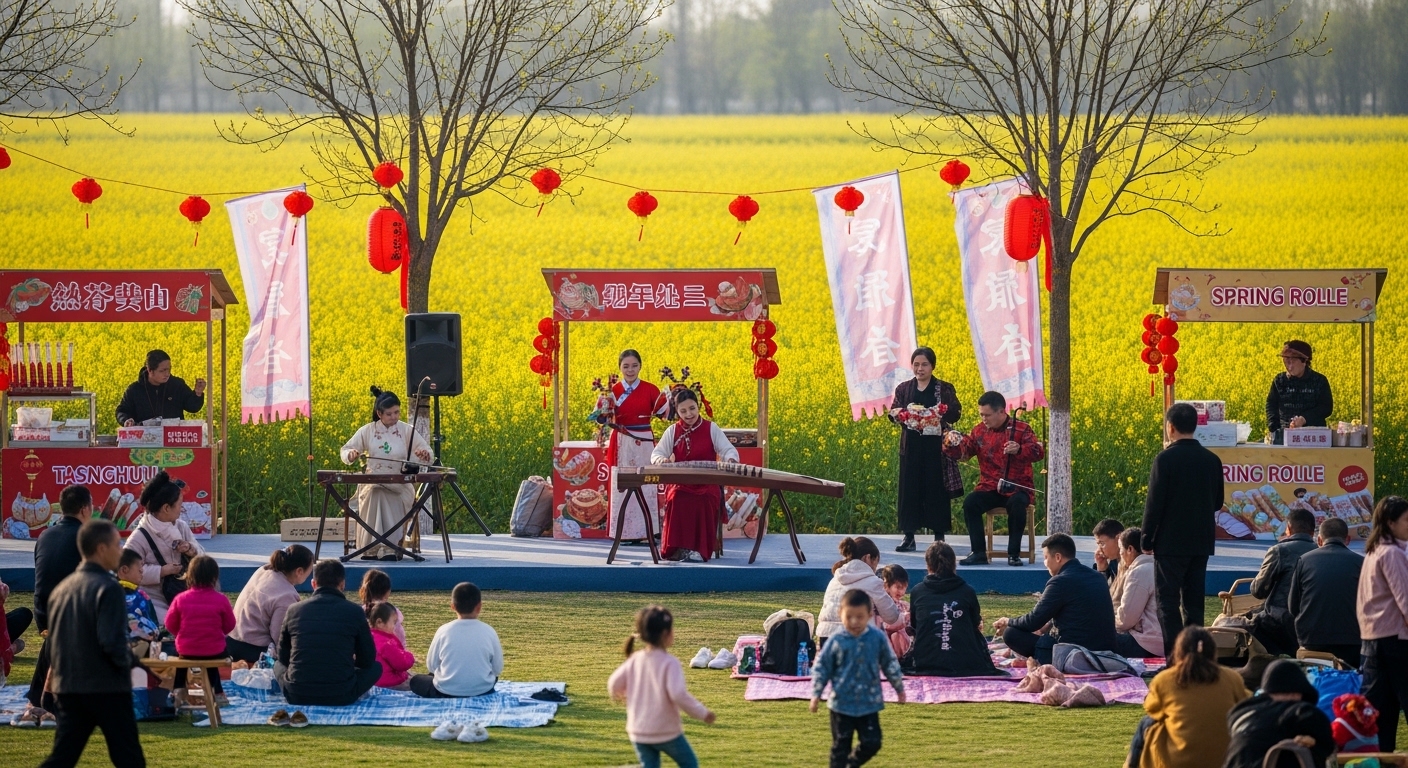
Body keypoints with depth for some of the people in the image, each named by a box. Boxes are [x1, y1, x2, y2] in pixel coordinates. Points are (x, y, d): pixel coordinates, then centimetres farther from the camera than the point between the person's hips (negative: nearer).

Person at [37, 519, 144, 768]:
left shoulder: (62, 589, 10)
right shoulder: (107, 588, -14)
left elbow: (52, 641, 17)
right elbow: (113, 642, -21)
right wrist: (129, 661, -3)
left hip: (68, 688, 7)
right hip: (108, 688, -7)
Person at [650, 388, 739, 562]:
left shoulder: (711, 429, 4)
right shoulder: (672, 431, 8)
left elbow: (728, 450, -3)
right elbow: (656, 453, 3)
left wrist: (730, 459, -29)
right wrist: (661, 460, -23)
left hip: (707, 484, -1)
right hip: (680, 484, 1)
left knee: (706, 501, -34)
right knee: (677, 499, -33)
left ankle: (700, 548, -26)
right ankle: (678, 547, -27)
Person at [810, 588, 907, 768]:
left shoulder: (878, 638, -4)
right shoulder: (836, 642, -8)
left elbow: (890, 664, 9)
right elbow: (821, 667, 0)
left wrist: (899, 687, 16)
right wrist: (816, 694, -4)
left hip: (869, 704, 2)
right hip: (842, 704, -2)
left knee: (872, 743, 2)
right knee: (840, 745, 2)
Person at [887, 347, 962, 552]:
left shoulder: (944, 389, 2)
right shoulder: (903, 388, 9)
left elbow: (956, 412, -6)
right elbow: (892, 413, 6)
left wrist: (942, 414, -26)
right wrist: (896, 413, -17)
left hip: (936, 447, -2)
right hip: (911, 447, 2)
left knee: (936, 489, 0)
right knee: (910, 488, 1)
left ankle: (939, 536, 8)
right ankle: (909, 536, 6)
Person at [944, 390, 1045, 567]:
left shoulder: (1021, 429, -3)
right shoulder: (979, 431, 9)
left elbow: (1039, 453, -14)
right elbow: (962, 452, 7)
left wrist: (1020, 449, -35)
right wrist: (952, 444, -16)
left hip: (1016, 489, -3)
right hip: (989, 489, 3)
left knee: (1016, 504, -36)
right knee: (970, 503, -26)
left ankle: (1014, 553, -22)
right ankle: (978, 553, -20)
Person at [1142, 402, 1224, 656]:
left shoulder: (1165, 459, -14)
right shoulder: (1212, 460, 3)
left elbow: (1154, 502, -13)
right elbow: (1217, 502, 11)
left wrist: (1146, 540, -5)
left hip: (1171, 541, -5)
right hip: (1202, 541, 5)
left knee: (1168, 600, -2)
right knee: (1194, 600, 11)